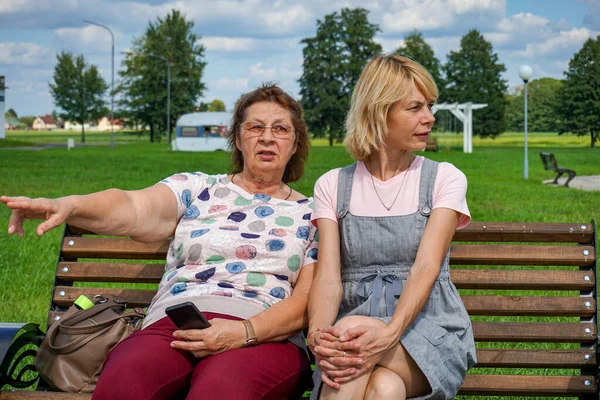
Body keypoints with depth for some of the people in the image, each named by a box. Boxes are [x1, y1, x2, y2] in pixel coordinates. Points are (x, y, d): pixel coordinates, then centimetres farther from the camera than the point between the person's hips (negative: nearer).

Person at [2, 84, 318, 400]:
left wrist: (244, 332, -14)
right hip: (172, 324, 2)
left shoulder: (310, 214, 18)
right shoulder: (198, 188, 18)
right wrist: (66, 205, -23)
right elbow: (133, 209, -1)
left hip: (266, 336, -2)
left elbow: (307, 300, 6)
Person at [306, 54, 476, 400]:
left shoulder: (445, 178, 5)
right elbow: (328, 275, -4)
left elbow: (426, 267, -10)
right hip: (357, 325, 1)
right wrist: (318, 333, -27)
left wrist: (390, 332, -30)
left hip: (428, 324, -1)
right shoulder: (333, 186, 10)